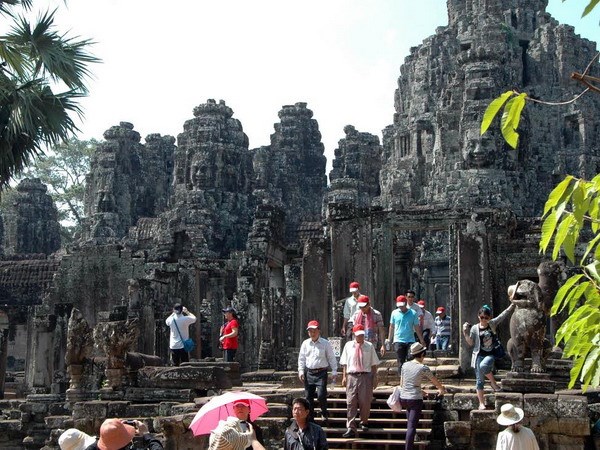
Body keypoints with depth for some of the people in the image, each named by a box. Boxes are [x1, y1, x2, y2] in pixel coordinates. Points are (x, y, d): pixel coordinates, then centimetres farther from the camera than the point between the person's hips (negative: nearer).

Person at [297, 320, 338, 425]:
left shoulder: (325, 343, 2)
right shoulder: (305, 344, 11)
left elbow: (332, 358, 4)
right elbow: (301, 358, 15)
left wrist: (334, 371, -1)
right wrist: (301, 371, 5)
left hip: (321, 373, -4)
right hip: (309, 373, 4)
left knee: (321, 395, -15)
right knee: (308, 396, 5)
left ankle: (324, 414, 10)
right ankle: (310, 418, 16)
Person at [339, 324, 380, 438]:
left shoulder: (369, 346, 6)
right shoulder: (348, 345, 7)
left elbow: (374, 364, 7)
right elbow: (344, 363, 9)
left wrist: (375, 377, 2)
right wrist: (344, 376, 2)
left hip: (366, 376, 0)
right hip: (352, 376, 0)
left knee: (365, 401, 4)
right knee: (351, 402, -4)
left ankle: (364, 422, 27)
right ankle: (351, 428, -4)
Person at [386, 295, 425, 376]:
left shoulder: (413, 313, 0)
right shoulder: (394, 313, 4)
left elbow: (417, 328, 6)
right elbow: (391, 327, 11)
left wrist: (422, 340, 8)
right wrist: (389, 339, 11)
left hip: (410, 341, 0)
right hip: (398, 341, 1)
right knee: (400, 362, 2)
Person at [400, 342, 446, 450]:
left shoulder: (405, 365, 6)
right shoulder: (423, 368, -8)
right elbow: (435, 382, 7)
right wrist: (442, 389, 30)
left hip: (403, 398, 5)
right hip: (415, 399, -5)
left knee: (409, 424, 21)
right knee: (412, 427, -6)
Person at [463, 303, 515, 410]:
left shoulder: (493, 324, 3)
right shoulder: (475, 328, -1)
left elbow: (505, 314, 8)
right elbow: (470, 343, 0)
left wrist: (513, 304, 7)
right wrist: (466, 332, -13)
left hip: (490, 355, -1)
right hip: (479, 355, 1)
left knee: (484, 365, -35)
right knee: (480, 380, 2)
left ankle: (493, 383, -8)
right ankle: (481, 403, 11)